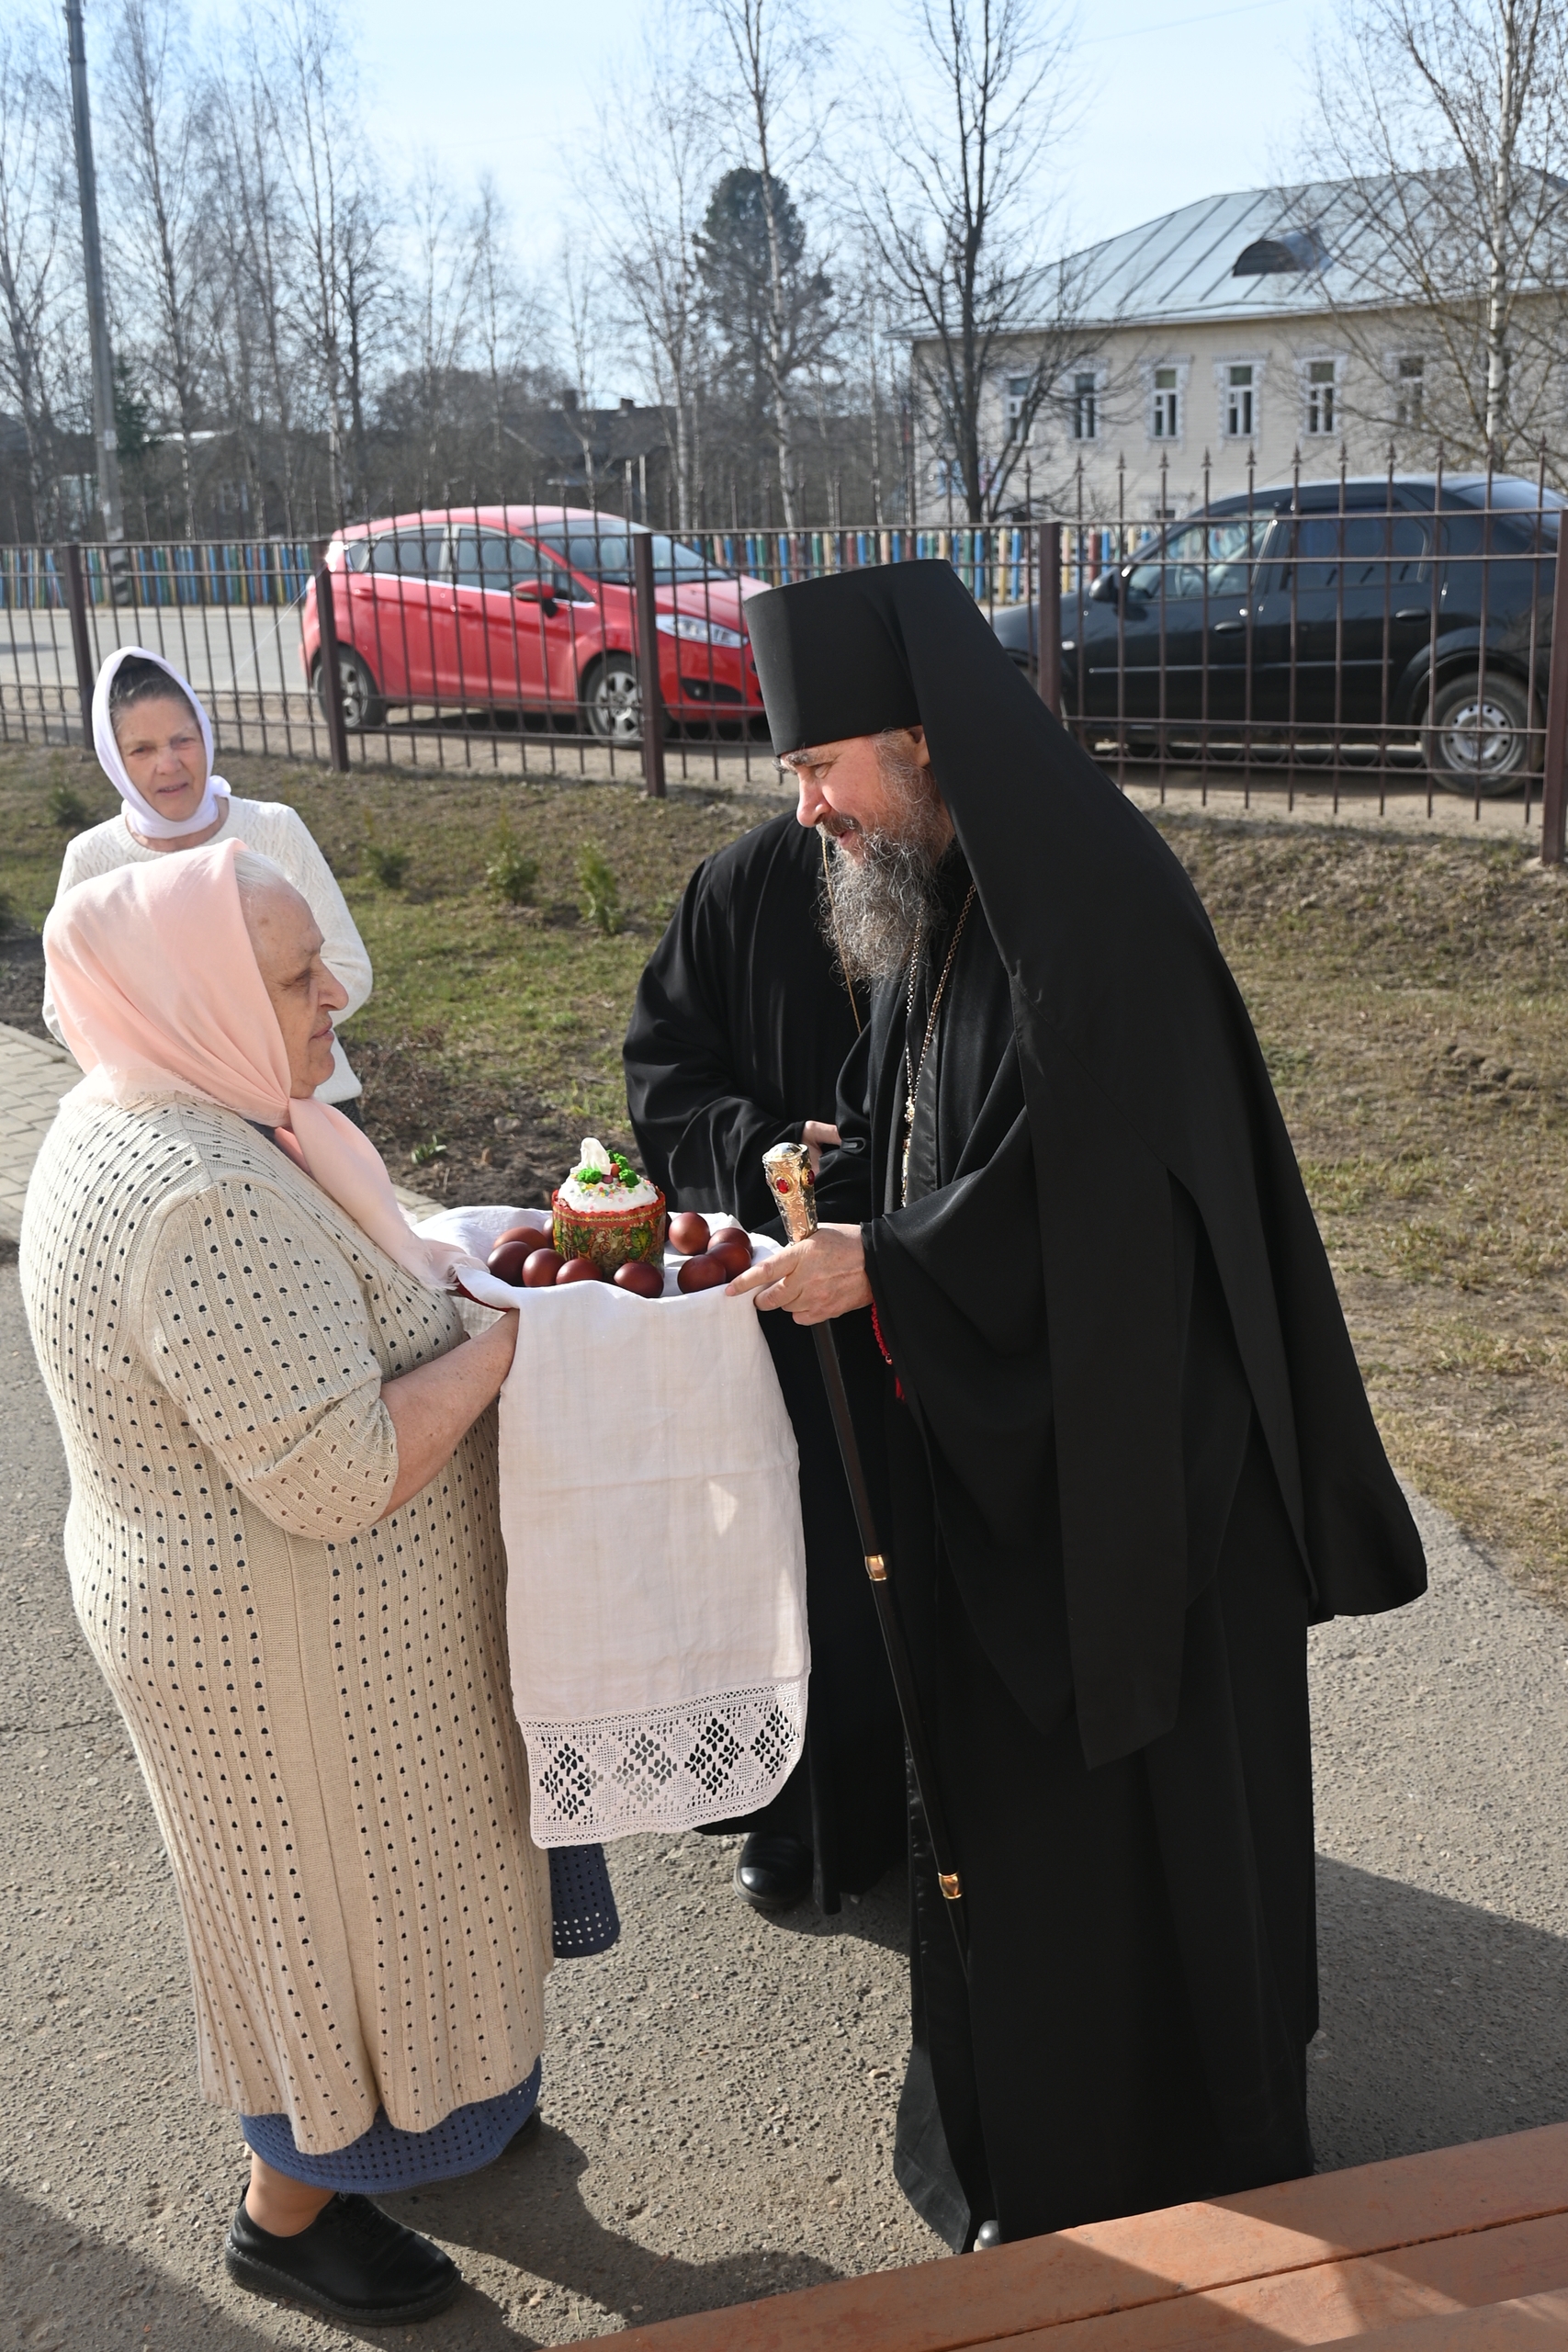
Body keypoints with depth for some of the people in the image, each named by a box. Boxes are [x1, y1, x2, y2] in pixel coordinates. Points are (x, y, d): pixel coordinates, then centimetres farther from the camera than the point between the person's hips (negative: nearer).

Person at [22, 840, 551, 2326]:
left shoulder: (144, 1124, 1)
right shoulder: (211, 1202, -32)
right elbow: (337, 1475, -33)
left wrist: (455, 1262, 3)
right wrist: (505, 1337, -23)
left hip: (216, 1588, 10)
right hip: (289, 1643, -10)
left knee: (361, 1872, 27)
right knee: (333, 1891, 12)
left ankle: (392, 2101, 50)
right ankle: (290, 2209, 35)